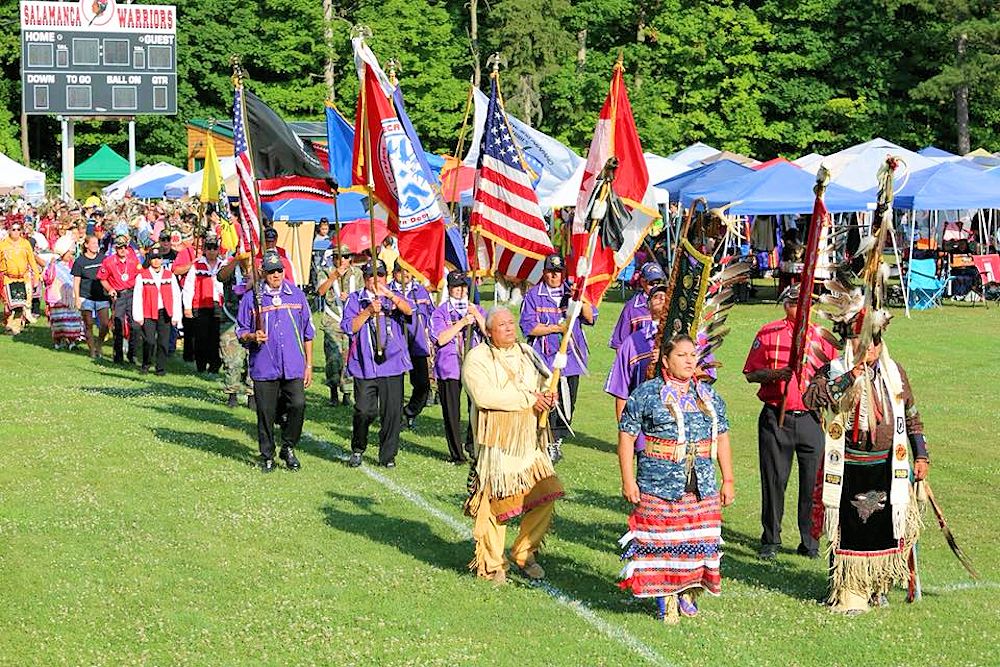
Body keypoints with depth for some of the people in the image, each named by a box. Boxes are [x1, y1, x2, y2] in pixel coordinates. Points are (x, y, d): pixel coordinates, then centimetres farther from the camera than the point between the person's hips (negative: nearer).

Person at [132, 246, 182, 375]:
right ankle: (145, 365, 12)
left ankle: (161, 368, 11)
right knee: (149, 341, -9)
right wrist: (138, 316, -3)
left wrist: (176, 316, 1)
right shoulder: (142, 276, 3)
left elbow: (176, 296, 7)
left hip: (165, 313, 2)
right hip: (148, 314, -2)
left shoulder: (170, 276, 9)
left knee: (163, 342, 1)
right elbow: (137, 298, 2)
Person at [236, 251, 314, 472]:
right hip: (264, 367, -1)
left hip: (293, 367, 1)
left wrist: (308, 364, 9)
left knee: (298, 405, -12)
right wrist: (252, 336, -15)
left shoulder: (297, 295, 9)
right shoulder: (251, 298, 3)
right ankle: (267, 456, 18)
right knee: (266, 412, 3)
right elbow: (241, 331, 8)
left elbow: (307, 333, 13)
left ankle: (288, 448, 9)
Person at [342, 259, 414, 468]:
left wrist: (389, 294, -26)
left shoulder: (394, 298, 11)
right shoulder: (355, 300, 9)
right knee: (365, 410, -8)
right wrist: (368, 311, -14)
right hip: (365, 365, -1)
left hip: (392, 364, 1)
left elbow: (408, 311, -11)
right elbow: (349, 327, -2)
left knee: (392, 411, 0)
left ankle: (388, 455, 11)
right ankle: (357, 449, 15)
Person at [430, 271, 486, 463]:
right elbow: (440, 339, -9)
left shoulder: (477, 310, 15)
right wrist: (462, 323, -13)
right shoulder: (440, 312, 5)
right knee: (452, 412, 0)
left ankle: (472, 445, 8)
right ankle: (456, 453, 10)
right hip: (449, 367, -2)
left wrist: (477, 315, -11)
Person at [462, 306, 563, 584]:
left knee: (545, 496, -1)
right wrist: (528, 399, -17)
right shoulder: (477, 358, -7)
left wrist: (547, 397, -8)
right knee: (494, 503, -2)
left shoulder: (526, 353, 15)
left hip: (530, 444, 6)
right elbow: (483, 395, -21)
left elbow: (543, 385, 18)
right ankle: (492, 564, 14)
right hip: (495, 445, -6)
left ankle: (524, 552, 18)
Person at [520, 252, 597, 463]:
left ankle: (558, 440, 20)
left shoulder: (572, 292, 12)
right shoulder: (533, 295, 3)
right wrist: (557, 328, -11)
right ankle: (549, 445, -7)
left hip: (571, 358, 4)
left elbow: (591, 319, 4)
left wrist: (580, 301, -13)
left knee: (568, 403, 6)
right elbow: (528, 327, -6)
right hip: (545, 358, -4)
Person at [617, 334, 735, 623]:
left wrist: (728, 480, 15)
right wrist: (628, 480, -7)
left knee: (699, 541, 6)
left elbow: (722, 437, 18)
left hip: (702, 488, 4)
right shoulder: (647, 393, -3)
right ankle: (665, 599, 10)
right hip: (659, 487, -4)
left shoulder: (708, 395, 12)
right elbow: (627, 435, -2)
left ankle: (688, 592, 24)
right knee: (661, 541, -2)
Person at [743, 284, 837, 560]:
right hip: (775, 418, -1)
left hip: (810, 418, 2)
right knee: (774, 480, 2)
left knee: (813, 481, 0)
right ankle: (770, 540, 14)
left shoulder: (821, 336, 9)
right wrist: (777, 374, -14)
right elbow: (750, 373, 3)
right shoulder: (768, 333, 3)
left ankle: (810, 542, 10)